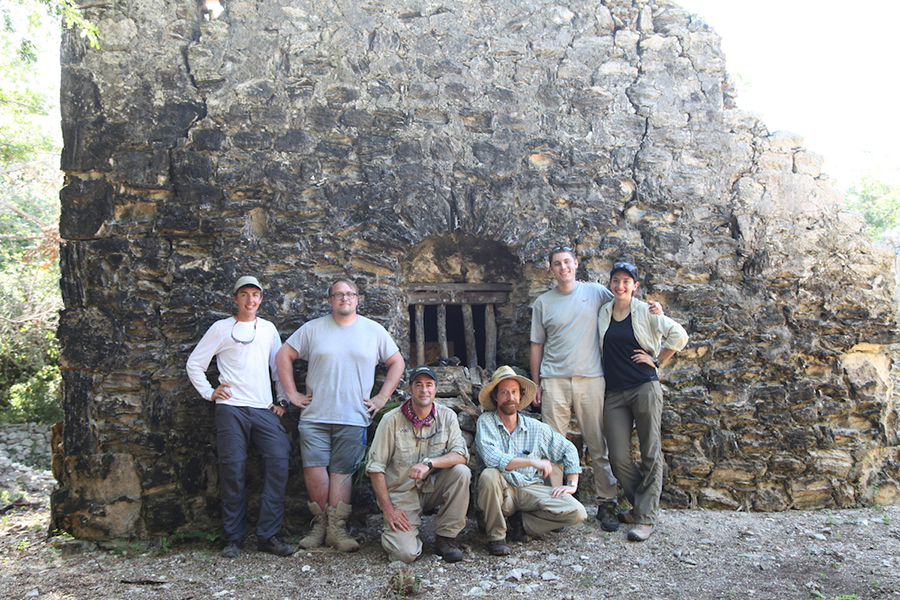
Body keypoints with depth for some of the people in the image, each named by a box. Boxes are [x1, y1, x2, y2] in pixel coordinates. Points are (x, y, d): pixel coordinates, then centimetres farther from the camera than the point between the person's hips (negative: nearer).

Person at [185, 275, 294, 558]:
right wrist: (209, 392, 3)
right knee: (233, 471, -4)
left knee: (279, 462, -13)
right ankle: (234, 538, 7)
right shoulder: (221, 328, 9)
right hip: (231, 409, -2)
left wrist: (282, 399, 12)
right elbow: (194, 364, 12)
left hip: (265, 410, 2)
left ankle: (268, 535, -6)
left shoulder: (268, 329, 18)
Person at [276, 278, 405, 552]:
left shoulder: (374, 331, 9)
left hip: (354, 417, 0)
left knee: (342, 471, -2)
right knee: (314, 468, -7)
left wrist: (382, 397, 5)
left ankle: (336, 528, 3)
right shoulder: (313, 329, 8)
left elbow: (397, 363, 14)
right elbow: (284, 355, 11)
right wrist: (292, 393, 4)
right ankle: (320, 524, 8)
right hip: (314, 416, 1)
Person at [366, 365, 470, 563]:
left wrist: (429, 463, -29)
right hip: (401, 494, -3)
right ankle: (392, 531, 16)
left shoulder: (447, 416, -2)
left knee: (461, 472, -26)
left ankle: (445, 538, -10)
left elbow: (461, 455, -12)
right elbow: (375, 467, -9)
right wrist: (388, 509, -14)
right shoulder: (392, 420, -10)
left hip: (432, 488, 3)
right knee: (405, 553, -22)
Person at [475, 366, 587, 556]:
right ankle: (496, 535, -13)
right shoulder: (486, 422, -5)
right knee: (489, 475, -37)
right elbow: (492, 458, -22)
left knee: (576, 512, -18)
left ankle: (521, 523, 3)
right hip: (501, 491, -3)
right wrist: (533, 462, -23)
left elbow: (569, 449, 17)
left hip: (530, 489, 3)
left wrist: (572, 484, 5)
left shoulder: (535, 427, 6)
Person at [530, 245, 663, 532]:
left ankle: (606, 504, 13)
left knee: (599, 446, 3)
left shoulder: (596, 292, 8)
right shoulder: (543, 302, 10)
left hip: (590, 379, 0)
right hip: (554, 381, 1)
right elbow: (537, 345, 12)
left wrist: (653, 311, -4)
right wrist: (535, 384, 8)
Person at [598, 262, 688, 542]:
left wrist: (657, 360, -2)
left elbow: (678, 335, -3)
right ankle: (641, 505, 21)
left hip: (644, 387, -3)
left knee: (650, 453, 0)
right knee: (619, 458, -1)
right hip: (615, 393, 3)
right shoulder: (603, 314, 10)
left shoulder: (645, 312, 0)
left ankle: (646, 517, 6)